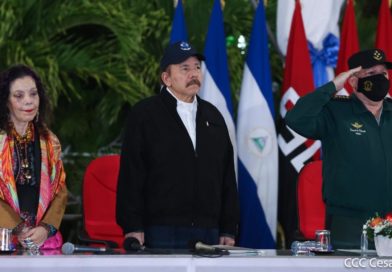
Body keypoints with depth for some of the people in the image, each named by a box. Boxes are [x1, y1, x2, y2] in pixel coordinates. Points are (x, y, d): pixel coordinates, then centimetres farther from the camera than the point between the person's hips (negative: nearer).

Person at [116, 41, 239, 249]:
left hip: (209, 233, 4)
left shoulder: (213, 117, 19)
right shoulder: (144, 115, 3)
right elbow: (130, 175, -3)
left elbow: (227, 179, 19)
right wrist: (133, 228, -10)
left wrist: (228, 230, 12)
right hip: (162, 232, -4)